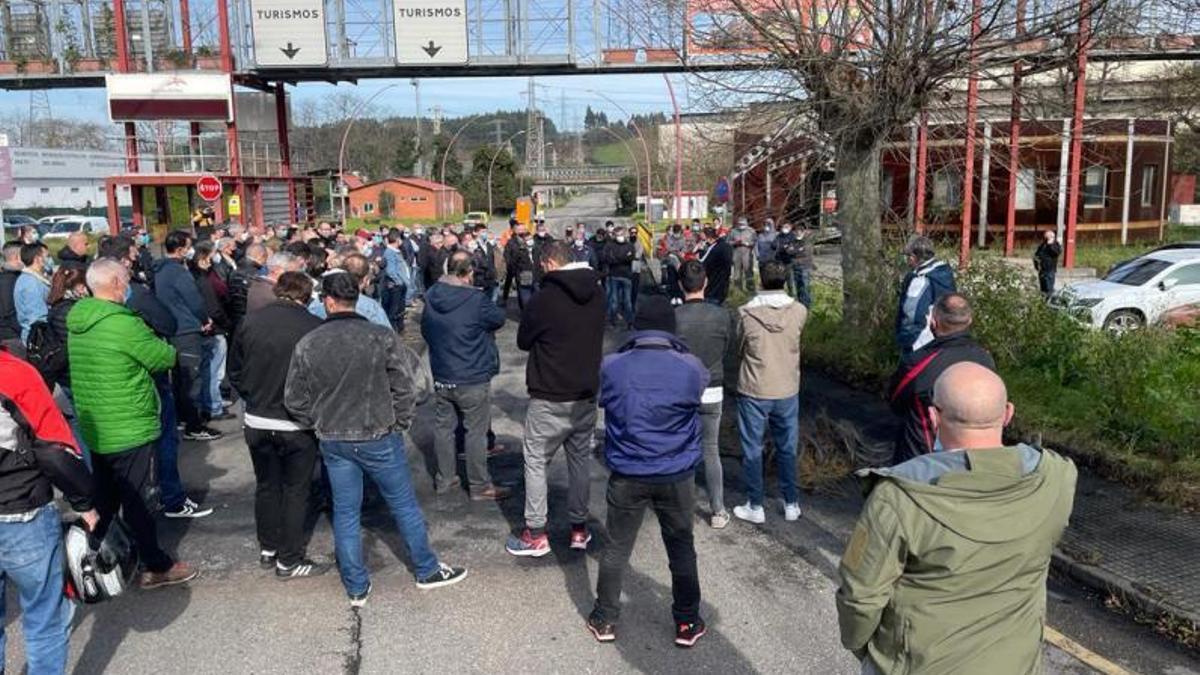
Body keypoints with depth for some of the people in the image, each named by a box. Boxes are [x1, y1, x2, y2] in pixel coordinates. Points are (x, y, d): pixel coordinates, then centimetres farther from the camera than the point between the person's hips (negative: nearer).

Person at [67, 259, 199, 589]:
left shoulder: (77, 321, 5)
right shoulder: (124, 323, -21)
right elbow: (166, 358, -13)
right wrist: (166, 348, 7)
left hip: (93, 427, 8)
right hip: (129, 428, -8)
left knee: (103, 499, 20)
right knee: (135, 500, 2)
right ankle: (157, 566, 14)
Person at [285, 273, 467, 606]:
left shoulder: (307, 344, -7)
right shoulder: (383, 338, -14)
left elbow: (294, 398, 0)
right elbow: (404, 388, -11)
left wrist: (320, 425, 14)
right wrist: (400, 424, 4)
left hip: (333, 441, 3)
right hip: (378, 438, -2)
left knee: (345, 513, 14)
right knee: (404, 504, 13)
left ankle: (356, 588, 24)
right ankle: (427, 570, 28)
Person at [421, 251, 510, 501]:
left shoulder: (430, 297, -1)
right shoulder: (476, 300, -20)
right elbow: (499, 319, -3)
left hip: (441, 377, 6)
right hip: (472, 380, -6)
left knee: (443, 428, 15)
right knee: (476, 432, 4)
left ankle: (445, 480, 27)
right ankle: (480, 487, 13)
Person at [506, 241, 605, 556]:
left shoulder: (545, 298, -17)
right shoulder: (597, 292, 2)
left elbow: (523, 341, -4)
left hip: (550, 397, -6)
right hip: (587, 393, 6)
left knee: (535, 461, 6)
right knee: (581, 458, 15)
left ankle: (536, 534, 10)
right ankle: (579, 528, 23)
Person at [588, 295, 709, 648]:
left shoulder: (611, 366, -11)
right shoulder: (691, 368, -13)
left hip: (627, 476, 0)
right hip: (677, 477, 0)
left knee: (617, 548, 16)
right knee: (682, 548, 17)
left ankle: (605, 620, 29)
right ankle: (687, 623, 30)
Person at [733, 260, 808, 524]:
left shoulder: (747, 313, -15)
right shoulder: (799, 311, -9)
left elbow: (740, 349, -1)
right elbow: (794, 342, 7)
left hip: (754, 391, -2)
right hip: (787, 390, 3)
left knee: (752, 450, 11)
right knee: (787, 449, 17)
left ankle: (755, 507, 19)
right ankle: (792, 504, 27)